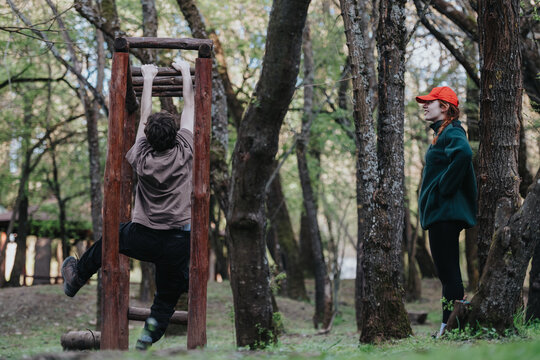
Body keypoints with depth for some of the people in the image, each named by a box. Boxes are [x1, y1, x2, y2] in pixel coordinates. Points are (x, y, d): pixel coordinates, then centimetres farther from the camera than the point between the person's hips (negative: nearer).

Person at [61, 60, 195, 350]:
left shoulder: (141, 159, -10)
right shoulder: (184, 153, -12)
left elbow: (144, 116, 4)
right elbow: (190, 108, 2)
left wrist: (148, 79, 16)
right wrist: (185, 73, 15)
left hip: (141, 238, 2)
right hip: (178, 242, -1)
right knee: (168, 297, 14)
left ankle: (75, 279, 51)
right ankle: (147, 340, 6)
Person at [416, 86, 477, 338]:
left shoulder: (451, 133, -12)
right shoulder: (441, 133, 19)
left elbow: (464, 153, -33)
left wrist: (444, 187, -25)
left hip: (445, 211, -10)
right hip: (439, 212, 10)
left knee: (448, 270, -8)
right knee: (446, 270, 12)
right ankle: (449, 324, 17)